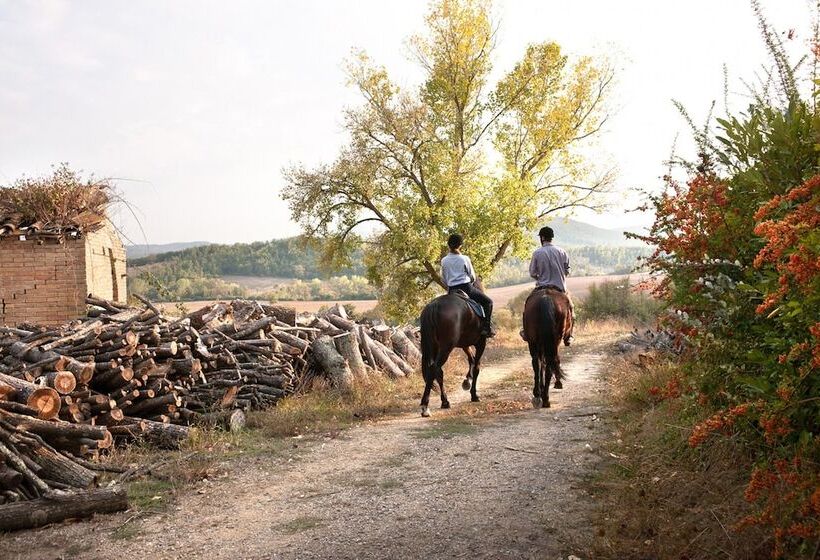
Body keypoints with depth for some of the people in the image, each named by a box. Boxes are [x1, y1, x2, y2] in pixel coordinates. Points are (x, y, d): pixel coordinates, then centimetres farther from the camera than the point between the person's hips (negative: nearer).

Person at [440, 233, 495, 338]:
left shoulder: (444, 261, 4)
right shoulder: (465, 259, -6)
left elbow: (443, 280, 12)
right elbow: (473, 277, 4)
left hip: (451, 290, 4)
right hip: (466, 287, -4)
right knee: (488, 302, 9)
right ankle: (487, 328, -3)